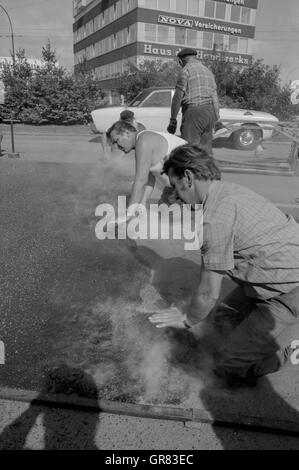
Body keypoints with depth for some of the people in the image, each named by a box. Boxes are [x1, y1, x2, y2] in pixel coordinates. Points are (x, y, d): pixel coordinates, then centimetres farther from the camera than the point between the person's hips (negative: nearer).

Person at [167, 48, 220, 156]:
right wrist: (215, 118, 19)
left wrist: (173, 120, -6)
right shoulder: (208, 71, 22)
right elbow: (214, 97, 18)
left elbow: (178, 96, -9)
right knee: (206, 149, 10)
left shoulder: (186, 70, -2)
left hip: (194, 112, -8)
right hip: (210, 112, 8)